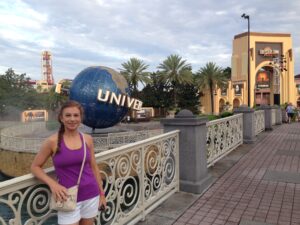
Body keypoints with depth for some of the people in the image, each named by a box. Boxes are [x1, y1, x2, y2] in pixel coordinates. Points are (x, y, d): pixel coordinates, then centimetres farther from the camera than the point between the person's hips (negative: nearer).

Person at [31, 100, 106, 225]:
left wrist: (102, 193, 10)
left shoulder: (87, 139, -1)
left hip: (91, 195, 3)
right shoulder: (53, 141, -10)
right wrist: (52, 184, -15)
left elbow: (93, 167, 7)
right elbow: (35, 167, 0)